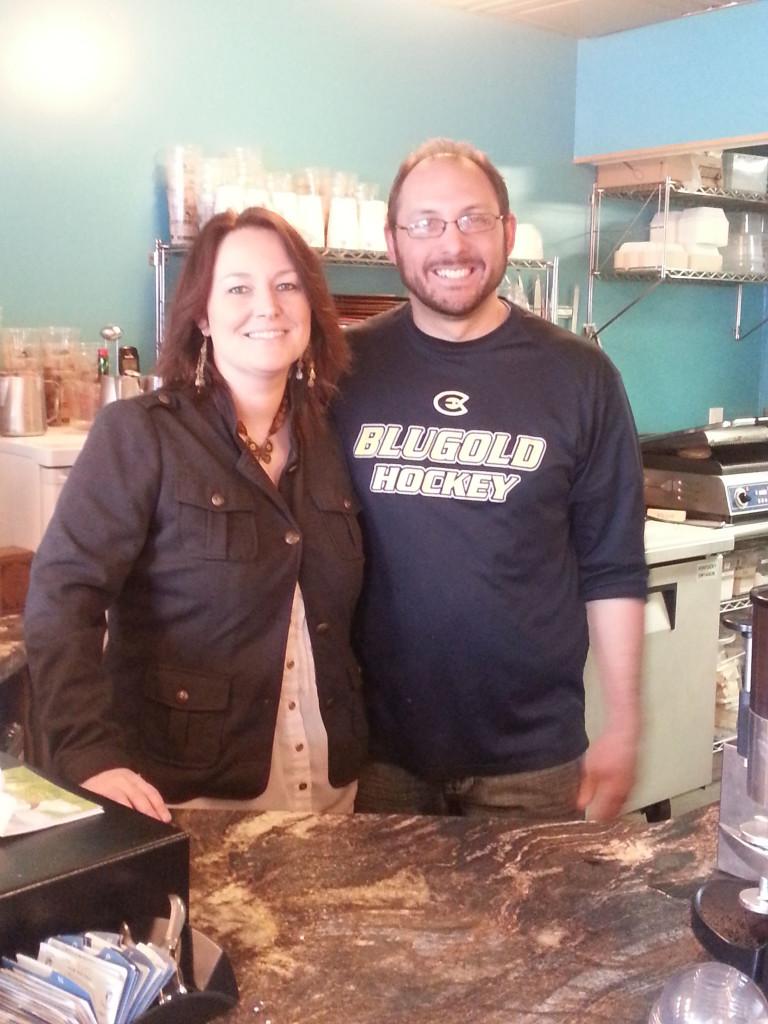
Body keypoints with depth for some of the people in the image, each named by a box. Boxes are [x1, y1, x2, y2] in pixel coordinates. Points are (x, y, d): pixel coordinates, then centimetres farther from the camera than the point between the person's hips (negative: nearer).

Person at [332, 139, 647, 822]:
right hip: (377, 745, 1)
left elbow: (614, 569, -1)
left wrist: (622, 728, -2)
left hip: (532, 754, 0)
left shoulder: (578, 376, -4)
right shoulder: (347, 369, -3)